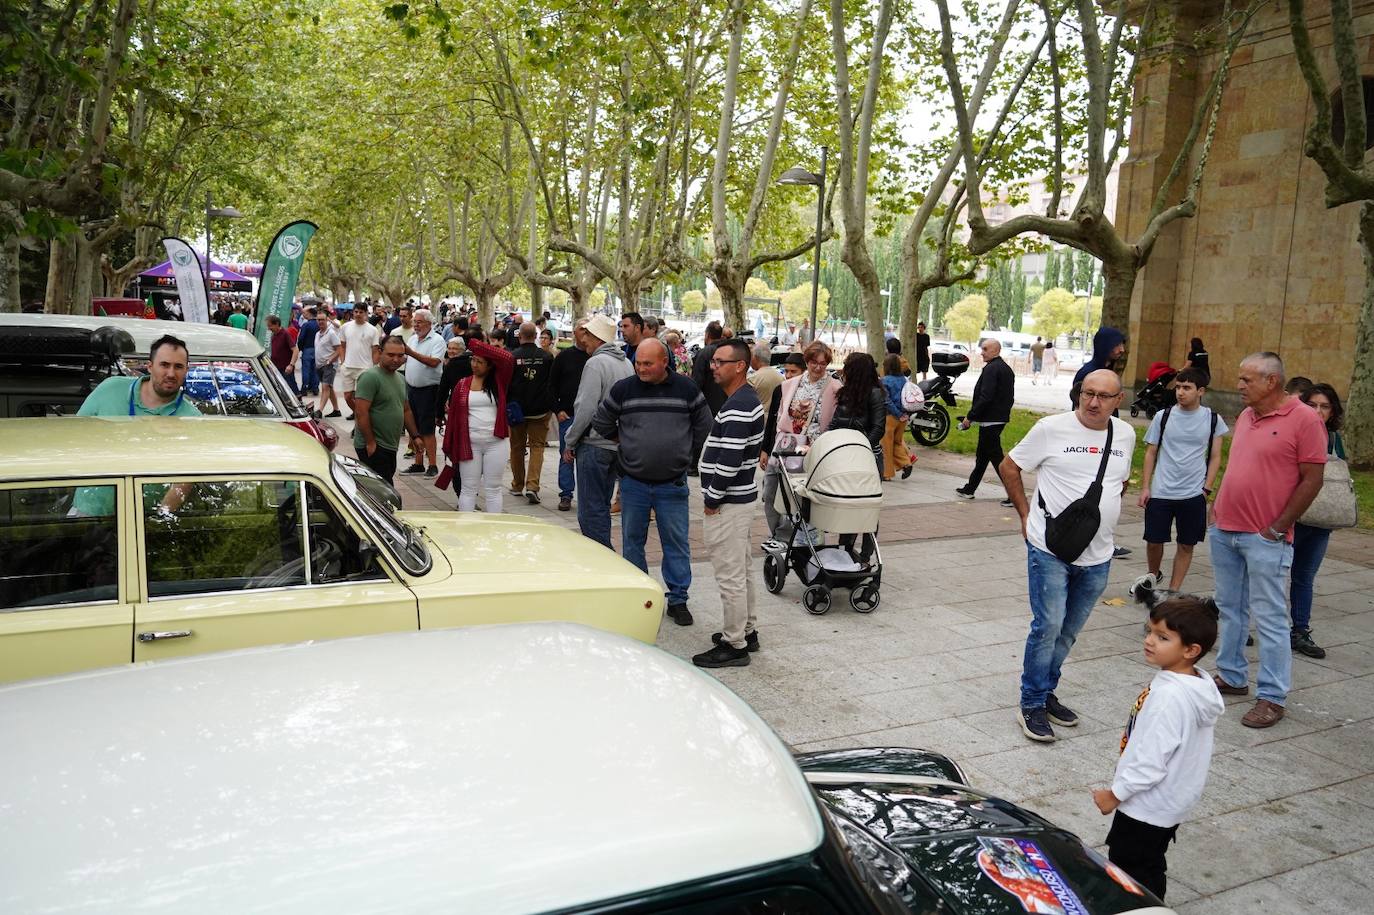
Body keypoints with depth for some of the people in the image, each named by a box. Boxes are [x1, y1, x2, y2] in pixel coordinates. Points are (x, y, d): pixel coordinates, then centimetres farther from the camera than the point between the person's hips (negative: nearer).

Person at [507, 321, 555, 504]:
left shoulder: (512, 356, -8)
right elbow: (553, 384, 2)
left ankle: (517, 486, 23)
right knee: (537, 446, 5)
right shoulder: (547, 357, -4)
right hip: (540, 410, 0)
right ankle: (532, 485, -10)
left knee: (517, 447, 14)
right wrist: (552, 407, 13)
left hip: (517, 409, 0)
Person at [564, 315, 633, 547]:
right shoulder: (626, 363, 10)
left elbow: (586, 408, -19)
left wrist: (570, 441, -9)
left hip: (595, 445, -8)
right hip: (618, 444, 8)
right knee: (603, 505, 18)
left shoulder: (596, 363, -14)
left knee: (590, 510, -2)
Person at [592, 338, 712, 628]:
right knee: (632, 540, 11)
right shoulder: (623, 389, -3)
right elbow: (601, 422, 12)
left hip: (672, 483, -1)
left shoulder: (686, 389, -3)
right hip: (633, 482, 1)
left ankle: (678, 598, 16)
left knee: (677, 542, 4)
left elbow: (704, 426, 11)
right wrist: (625, 443, 11)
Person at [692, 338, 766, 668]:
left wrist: (713, 498, -15)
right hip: (741, 496, 11)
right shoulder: (746, 398, 12)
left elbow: (729, 460, -26)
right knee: (742, 569, 19)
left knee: (730, 575, -3)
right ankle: (747, 631, 32)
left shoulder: (737, 406, -21)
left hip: (728, 503, -11)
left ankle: (734, 645, 6)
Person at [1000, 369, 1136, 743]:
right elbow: (1009, 467, 0)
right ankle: (1031, 705, 8)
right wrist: (1026, 515, -2)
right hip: (1050, 549, -5)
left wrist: (1103, 514, 13)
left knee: (1069, 631, 14)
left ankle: (1046, 692, 31)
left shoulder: (1126, 435, 6)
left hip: (1097, 556, 5)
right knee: (1048, 626, -5)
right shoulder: (1052, 428, -8)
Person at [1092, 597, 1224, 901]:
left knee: (1131, 878, 6)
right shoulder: (1200, 684, -2)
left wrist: (1115, 794, -15)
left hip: (1146, 807, -9)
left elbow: (1150, 762, -28)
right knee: (1149, 868, 24)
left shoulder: (1169, 697, -31)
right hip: (1170, 803, 9)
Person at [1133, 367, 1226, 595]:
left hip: (1194, 495, 0)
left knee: (1186, 545, 6)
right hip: (1160, 492, 0)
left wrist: (1206, 489, -4)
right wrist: (1145, 487, 0)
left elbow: (1215, 458, 4)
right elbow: (1151, 453, 5)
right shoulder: (1163, 416, -1)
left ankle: (1173, 591, 17)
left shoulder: (1213, 419, -1)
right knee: (1154, 540, 7)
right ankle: (1153, 575, 36)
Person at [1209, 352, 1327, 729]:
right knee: (1230, 610, 16)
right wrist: (1217, 508, 12)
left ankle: (1272, 697, 8)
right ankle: (1232, 677, 28)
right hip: (1224, 530, 7)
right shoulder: (1245, 416, 11)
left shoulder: (1304, 419, -11)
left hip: (1264, 539, -7)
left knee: (1270, 619, 0)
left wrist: (1279, 527, -13)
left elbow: (1312, 479, -12)